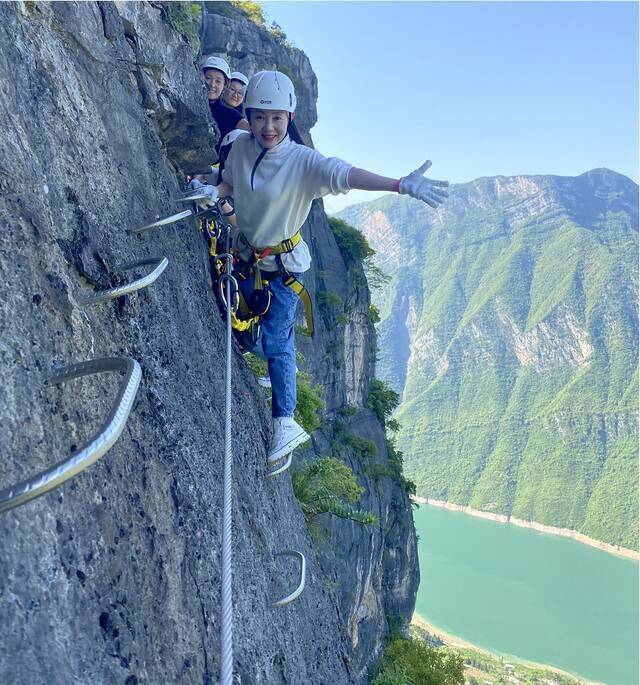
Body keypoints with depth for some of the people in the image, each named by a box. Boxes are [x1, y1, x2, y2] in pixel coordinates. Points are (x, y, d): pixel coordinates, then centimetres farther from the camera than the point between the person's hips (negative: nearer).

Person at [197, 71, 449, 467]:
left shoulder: (303, 162, -25)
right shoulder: (241, 148, -10)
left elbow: (345, 175, -40)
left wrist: (401, 185, -55)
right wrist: (214, 192, -16)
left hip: (283, 264, -6)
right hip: (246, 254, 6)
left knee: (277, 341, -6)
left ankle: (286, 422, 7)